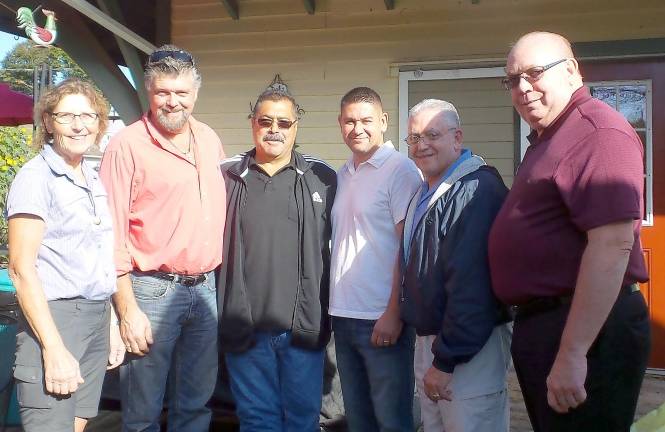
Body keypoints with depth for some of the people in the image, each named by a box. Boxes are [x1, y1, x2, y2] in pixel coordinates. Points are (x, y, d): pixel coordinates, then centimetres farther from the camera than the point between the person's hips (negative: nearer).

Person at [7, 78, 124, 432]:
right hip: (54, 318, -7)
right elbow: (22, 269, -14)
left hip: (97, 319, 7)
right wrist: (54, 348, -19)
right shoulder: (36, 177, -9)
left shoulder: (94, 180, 13)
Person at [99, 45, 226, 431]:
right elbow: (113, 234, -10)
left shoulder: (210, 140, 9)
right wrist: (128, 310, -13)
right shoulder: (128, 144, -8)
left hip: (206, 288, 5)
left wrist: (221, 280, 9)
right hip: (153, 292, -5)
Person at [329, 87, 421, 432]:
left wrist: (393, 313, -16)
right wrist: (335, 308, 11)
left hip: (381, 318, -7)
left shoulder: (400, 170, -8)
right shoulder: (342, 176, 13)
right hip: (344, 316, 7)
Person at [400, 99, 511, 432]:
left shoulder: (478, 189, -18)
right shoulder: (425, 193, 12)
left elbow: (470, 284, -24)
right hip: (426, 339, 9)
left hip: (469, 350, -9)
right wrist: (428, 348, 14)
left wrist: (446, 360, -22)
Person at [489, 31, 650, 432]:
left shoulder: (596, 132, -17)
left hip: (587, 327, -10)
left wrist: (572, 354, -27)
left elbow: (613, 245, -26)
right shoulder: (546, 139, 16)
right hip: (539, 321, 10)